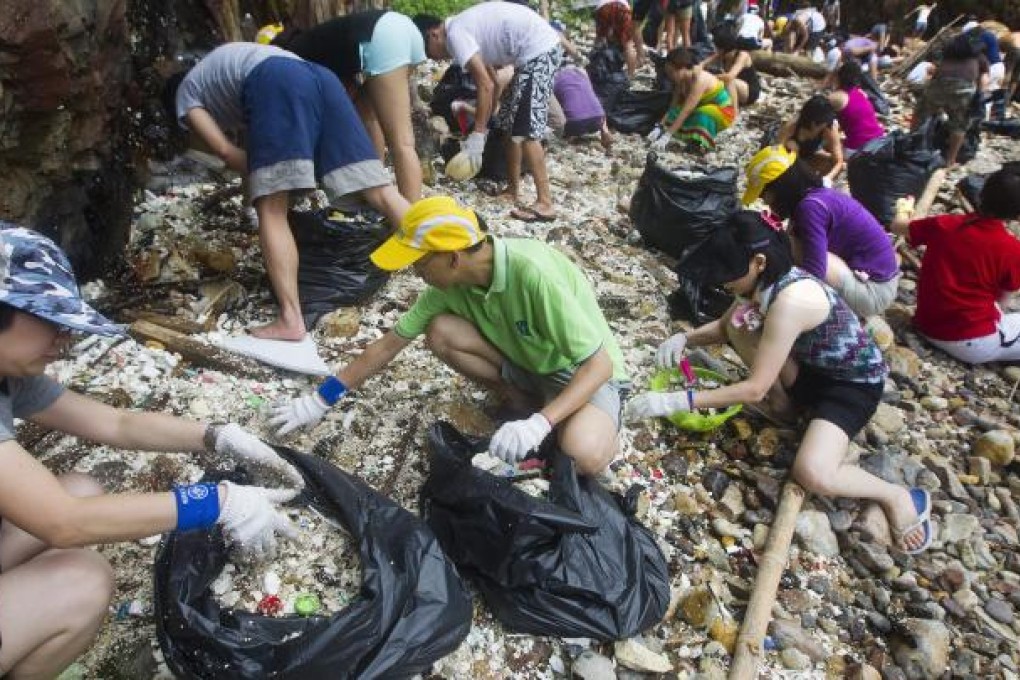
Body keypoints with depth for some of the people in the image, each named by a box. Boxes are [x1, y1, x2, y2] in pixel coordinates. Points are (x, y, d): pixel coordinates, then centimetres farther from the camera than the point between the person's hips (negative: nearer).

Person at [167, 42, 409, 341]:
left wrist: (265, 178, 21)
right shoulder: (225, 61, 47)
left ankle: (291, 320, -19)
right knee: (380, 190, -5)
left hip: (275, 83, -6)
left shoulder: (185, 92, 26)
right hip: (320, 76, 6)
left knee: (271, 210, -9)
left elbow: (226, 151, 11)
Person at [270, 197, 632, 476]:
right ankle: (524, 401, 0)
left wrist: (539, 424, -42)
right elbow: (391, 342, -3)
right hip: (528, 363, 6)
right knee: (440, 331, -18)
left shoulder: (533, 273, -34)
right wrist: (321, 399, -1)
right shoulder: (452, 281, -13)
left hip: (584, 370, -5)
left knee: (584, 455, -37)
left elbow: (600, 364, -31)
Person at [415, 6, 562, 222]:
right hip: (538, 49, 10)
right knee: (509, 124, 14)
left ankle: (545, 204, -12)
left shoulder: (455, 34, -12)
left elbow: (486, 85, -18)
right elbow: (490, 80, 20)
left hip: (538, 50, -10)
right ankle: (514, 190, 22)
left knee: (525, 131, -12)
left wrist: (477, 134, -15)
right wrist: (484, 123, 21)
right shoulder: (463, 26, 17)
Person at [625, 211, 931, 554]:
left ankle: (898, 496, -1)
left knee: (813, 474, -30)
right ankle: (786, 401, 5)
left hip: (854, 382, -8)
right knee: (739, 323, -13)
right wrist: (685, 338, -12)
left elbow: (755, 389, -33)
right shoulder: (765, 280, -9)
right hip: (809, 368, 8)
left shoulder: (791, 300, -35)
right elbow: (724, 326, 9)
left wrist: (675, 401, -33)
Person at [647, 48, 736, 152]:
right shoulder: (682, 81, -8)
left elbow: (686, 111, -36)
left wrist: (667, 136, -39)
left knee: (701, 116, -37)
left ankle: (704, 143, -20)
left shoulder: (699, 80, -31)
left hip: (723, 113, -8)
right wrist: (659, 127, -16)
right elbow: (673, 107, -6)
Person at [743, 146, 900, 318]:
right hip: (879, 279, 9)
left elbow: (813, 272, -27)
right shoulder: (818, 195, 6)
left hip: (873, 291, -9)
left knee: (789, 247, -23)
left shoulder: (810, 206, -22)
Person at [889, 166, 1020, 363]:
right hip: (973, 342, -6)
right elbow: (1001, 301, -2)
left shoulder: (944, 224, -5)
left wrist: (903, 210, 36)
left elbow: (898, 226, 14)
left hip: (927, 328, 6)